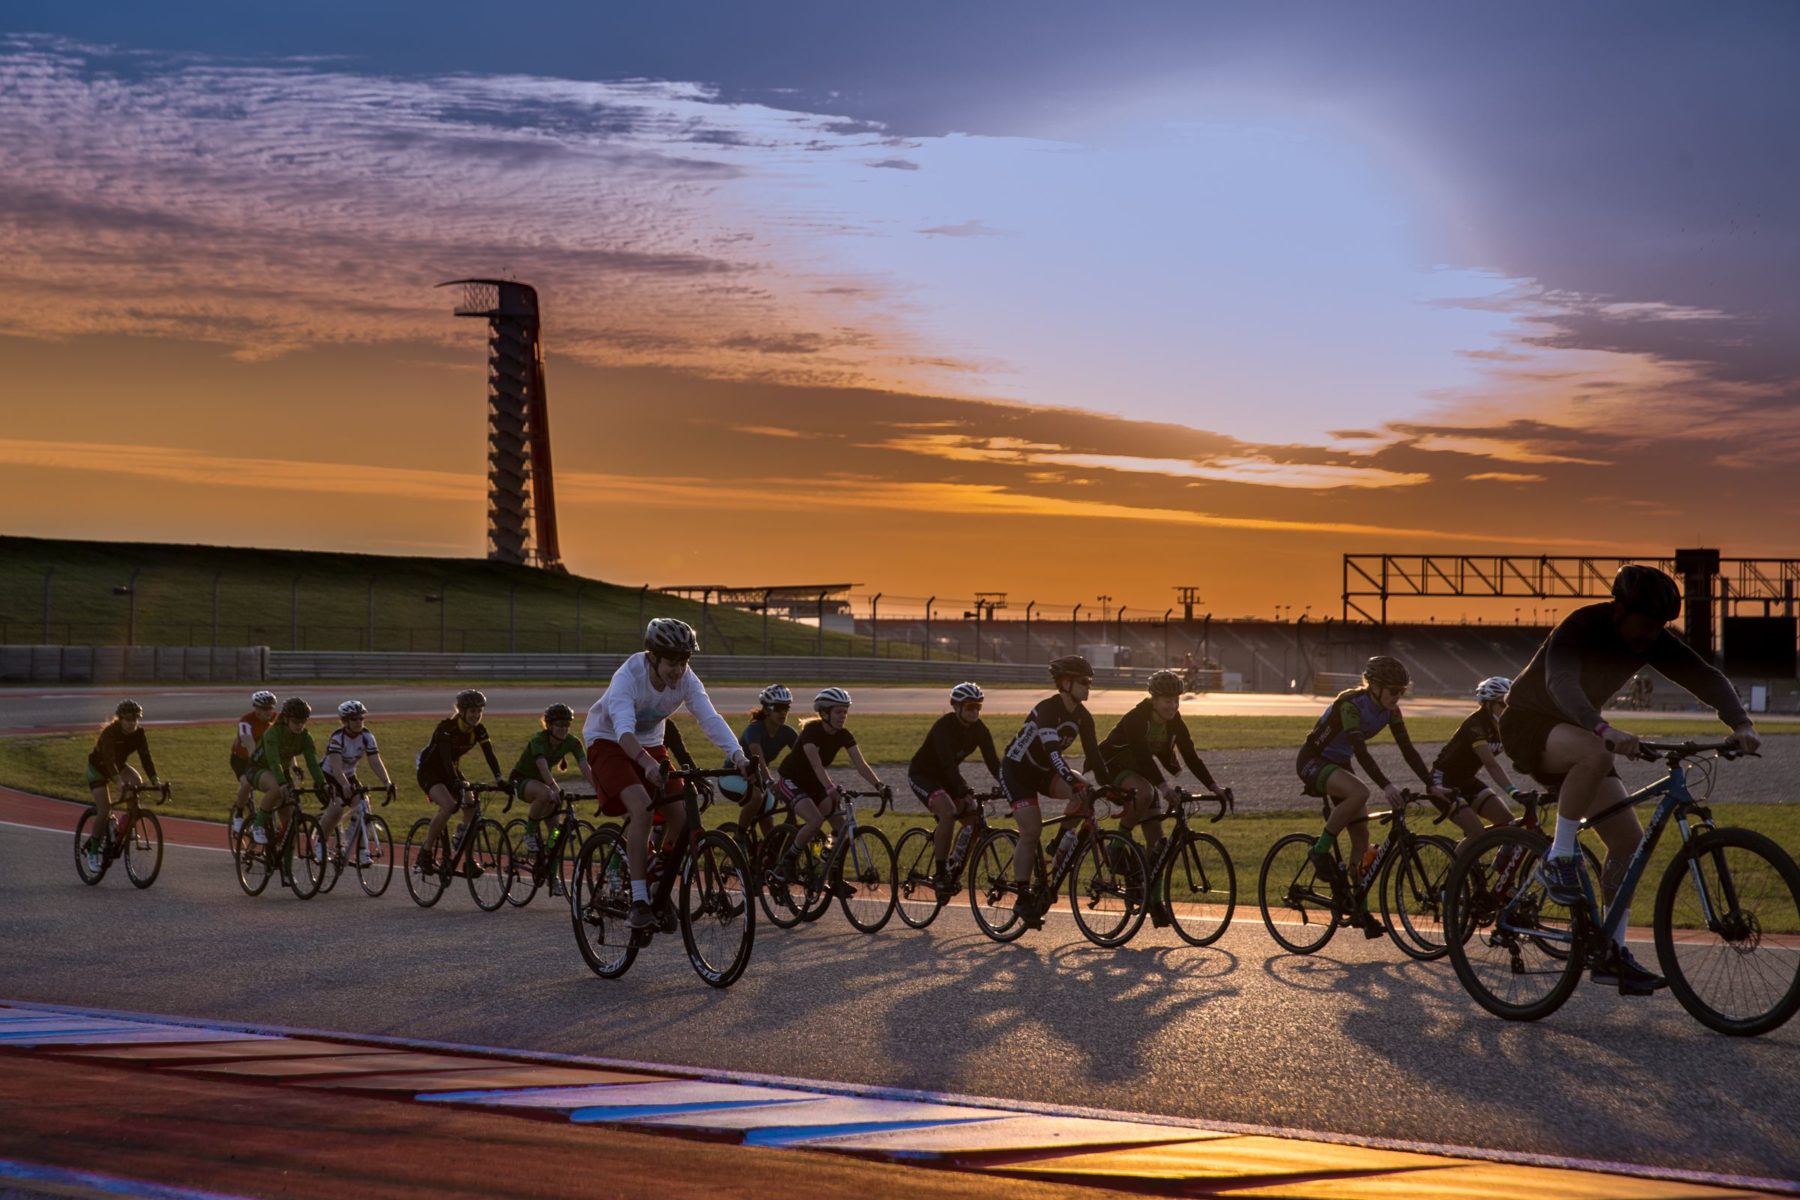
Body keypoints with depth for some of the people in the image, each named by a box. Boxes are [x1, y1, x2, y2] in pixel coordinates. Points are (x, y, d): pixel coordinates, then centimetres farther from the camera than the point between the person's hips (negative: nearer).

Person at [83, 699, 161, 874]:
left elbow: (145, 757, -22)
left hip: (119, 766, 5)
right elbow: (109, 759, -43)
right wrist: (119, 781, -57)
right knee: (104, 810, -16)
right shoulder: (110, 732, -31)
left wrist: (155, 780, -36)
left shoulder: (138, 734, -16)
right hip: (98, 767, -5)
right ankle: (93, 852, 0)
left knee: (137, 783, -26)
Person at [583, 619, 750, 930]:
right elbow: (624, 728, -45)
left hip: (649, 745, 5)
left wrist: (736, 754, -46)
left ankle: (662, 894, 11)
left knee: (680, 814, -11)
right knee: (642, 807, -30)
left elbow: (710, 718, -29)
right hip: (608, 741, -5)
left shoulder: (686, 680, -18)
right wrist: (647, 763, -64)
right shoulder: (628, 677, -32)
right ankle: (638, 901, -27)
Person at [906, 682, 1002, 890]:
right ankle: (939, 874, -23)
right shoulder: (944, 727, -28)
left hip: (947, 776, 7)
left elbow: (993, 762, -13)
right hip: (922, 774, -7)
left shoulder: (979, 729, -9)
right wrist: (966, 792, -49)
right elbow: (948, 763, -39)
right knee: (948, 812, -30)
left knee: (973, 818, -6)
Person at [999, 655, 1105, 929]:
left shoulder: (1082, 716, -5)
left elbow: (1092, 755, -4)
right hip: (1017, 770, -7)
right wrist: (1073, 782, -51)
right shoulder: (1047, 709, -28)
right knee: (1031, 831, -17)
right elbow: (1052, 750, -41)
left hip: (1044, 771, 7)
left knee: (1084, 791, -20)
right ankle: (1023, 898, -7)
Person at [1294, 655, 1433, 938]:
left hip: (1339, 764, 8)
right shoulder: (1351, 704, -28)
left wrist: (1433, 785, -16)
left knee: (1362, 836, 0)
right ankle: (1321, 850, -18)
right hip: (1313, 761, -8)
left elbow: (1408, 750, -6)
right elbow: (1361, 751, -38)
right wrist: (1386, 787, -47)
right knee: (1359, 793, -36)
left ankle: (1362, 911, 6)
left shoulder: (1389, 710, -6)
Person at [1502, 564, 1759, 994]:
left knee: (1629, 838, -3)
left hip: (1574, 732, 7)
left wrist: (1741, 723, -30)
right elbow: (1560, 683, -44)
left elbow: (1705, 676, -11)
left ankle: (1612, 952, 4)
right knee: (1594, 755, -40)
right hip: (1528, 724, -7)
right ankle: (1559, 859, -24)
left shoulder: (1651, 640, -6)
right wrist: (1604, 729, -60)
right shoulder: (1580, 628, -27)